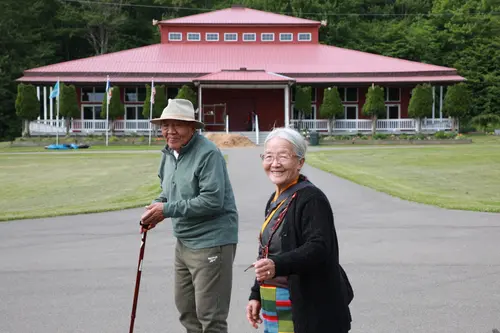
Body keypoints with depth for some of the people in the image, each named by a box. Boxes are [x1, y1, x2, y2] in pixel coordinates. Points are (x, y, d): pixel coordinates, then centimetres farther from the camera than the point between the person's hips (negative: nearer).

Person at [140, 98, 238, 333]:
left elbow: (212, 201, -26)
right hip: (184, 242, 10)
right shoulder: (169, 153, 9)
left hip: (211, 243, -9)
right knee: (186, 309, 21)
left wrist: (167, 210, -21)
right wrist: (155, 208, 0)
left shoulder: (208, 153, -19)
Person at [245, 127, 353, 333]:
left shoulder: (311, 199, -14)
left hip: (308, 311, -9)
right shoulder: (276, 200, 13)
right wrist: (256, 294, 19)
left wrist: (277, 265, -39)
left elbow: (318, 248, -25)